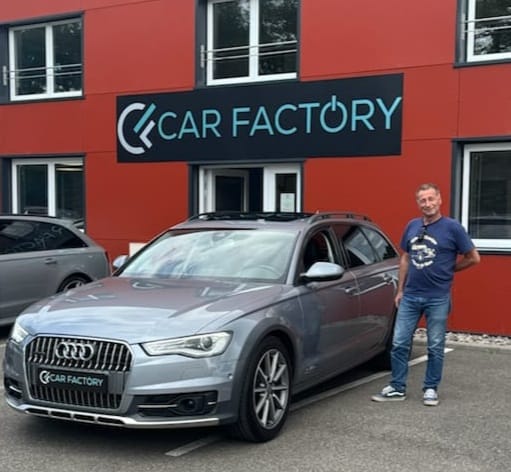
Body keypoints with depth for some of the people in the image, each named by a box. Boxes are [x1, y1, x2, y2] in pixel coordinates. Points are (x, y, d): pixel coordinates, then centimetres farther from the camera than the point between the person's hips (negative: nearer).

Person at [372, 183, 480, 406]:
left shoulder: (452, 228, -8)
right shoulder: (412, 226, 7)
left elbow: (473, 258, -1)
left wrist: (447, 269, 6)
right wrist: (400, 289, 12)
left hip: (438, 298, -4)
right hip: (410, 296, 4)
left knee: (435, 347, 7)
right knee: (399, 343, 5)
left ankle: (431, 388, 21)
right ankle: (397, 388, 15)